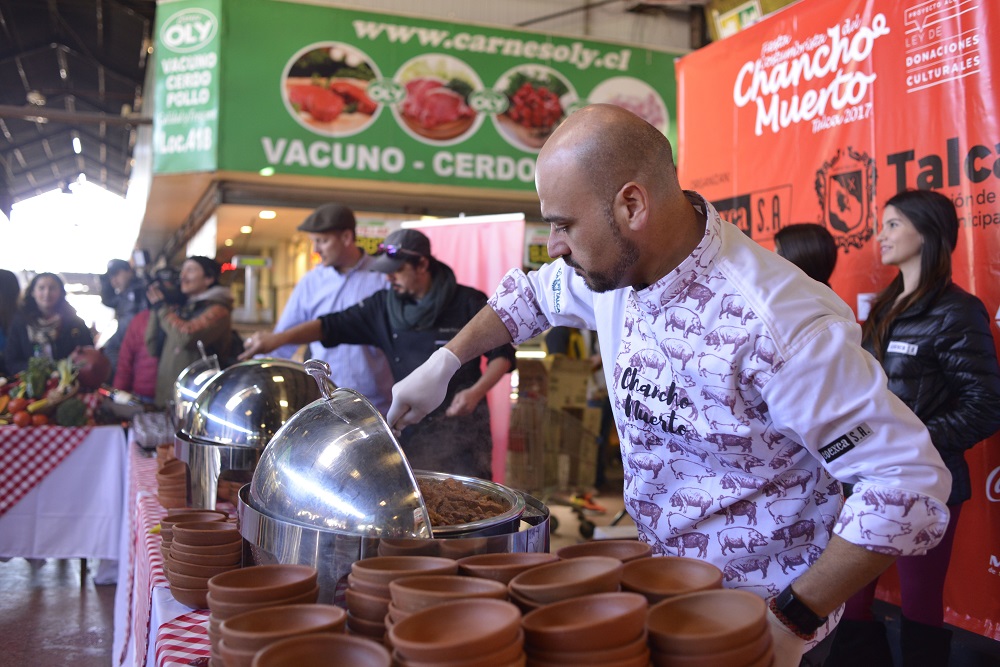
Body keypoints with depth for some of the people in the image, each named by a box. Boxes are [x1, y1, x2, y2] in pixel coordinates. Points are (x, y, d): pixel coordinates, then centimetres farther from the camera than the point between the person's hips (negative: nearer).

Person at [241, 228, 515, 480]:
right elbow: (332, 326, -2)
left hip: (461, 421, -3)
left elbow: (502, 354, -2)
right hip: (410, 425, 4)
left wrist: (477, 391, -17)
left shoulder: (469, 303, -7)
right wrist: (279, 338, -14)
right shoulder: (383, 306, 3)